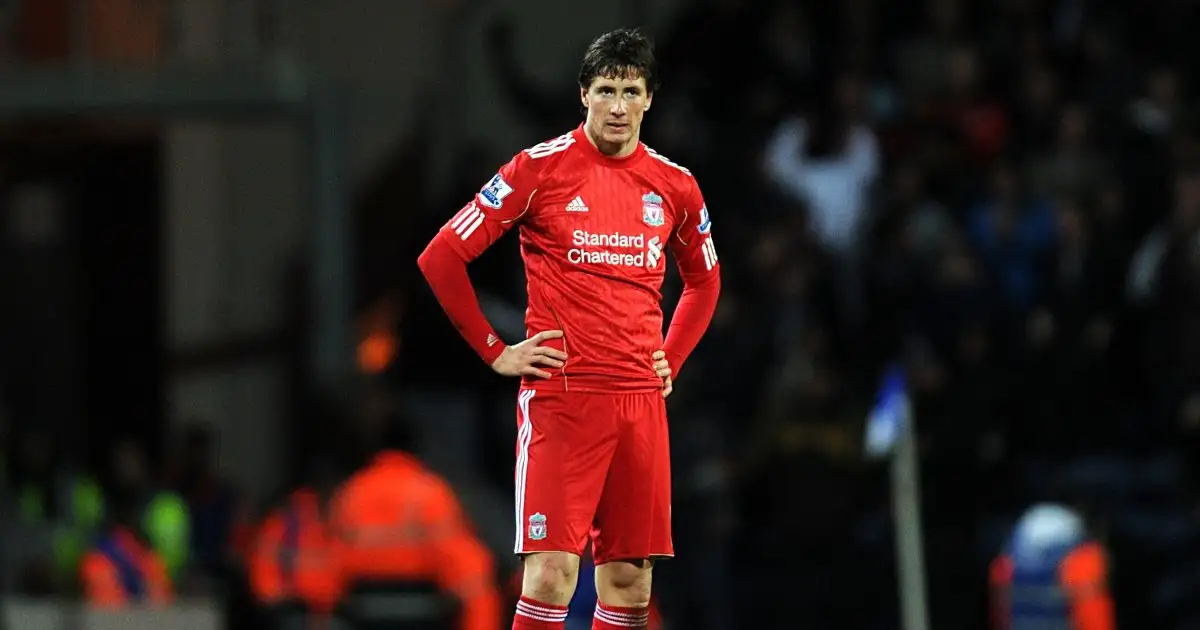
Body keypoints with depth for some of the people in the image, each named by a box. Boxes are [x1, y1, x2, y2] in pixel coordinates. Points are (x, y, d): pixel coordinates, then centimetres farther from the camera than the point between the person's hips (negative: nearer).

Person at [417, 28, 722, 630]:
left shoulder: (675, 186, 9)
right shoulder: (542, 167, -4)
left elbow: (704, 281, 28)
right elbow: (442, 257, -2)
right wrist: (494, 352, -2)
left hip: (641, 399, 5)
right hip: (561, 393, -4)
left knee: (630, 580, 4)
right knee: (552, 573, -14)